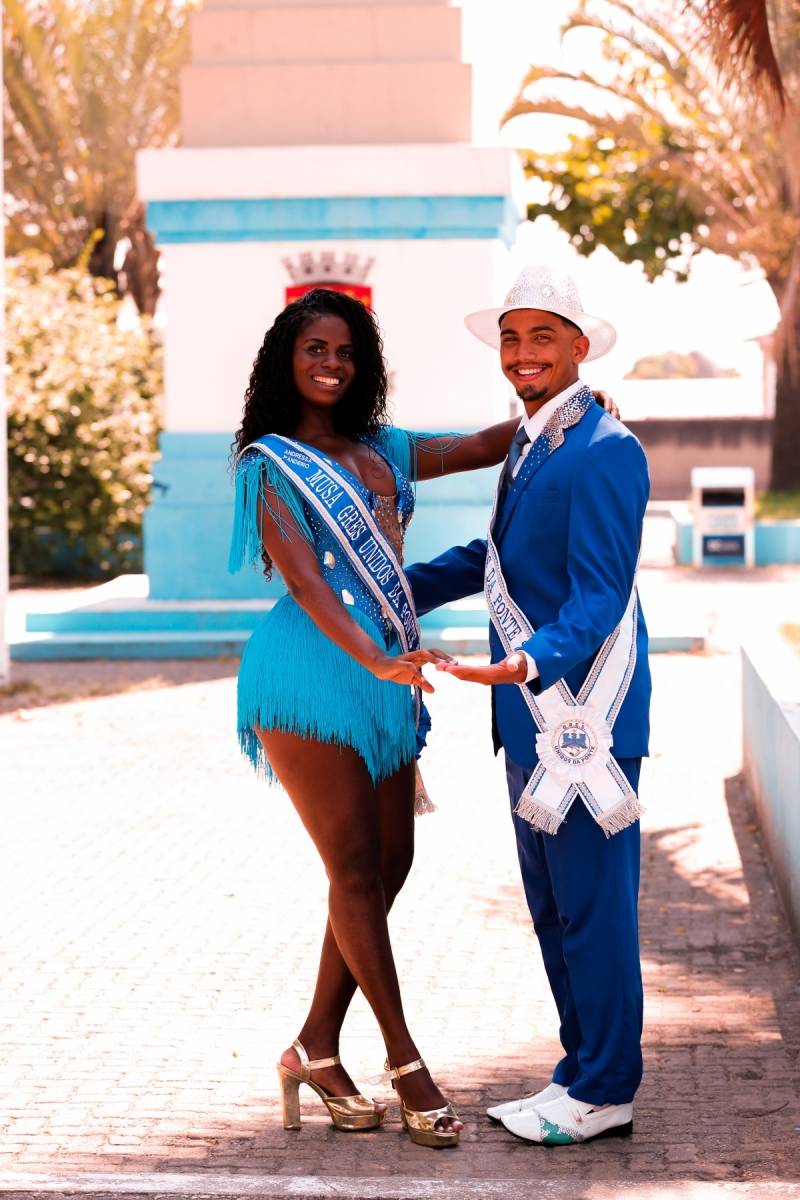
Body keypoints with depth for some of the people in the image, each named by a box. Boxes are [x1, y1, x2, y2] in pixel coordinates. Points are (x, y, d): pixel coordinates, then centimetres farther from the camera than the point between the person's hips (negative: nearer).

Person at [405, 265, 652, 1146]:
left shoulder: (603, 452, -16)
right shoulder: (529, 444, 14)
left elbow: (600, 597, -22)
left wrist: (531, 663, -36)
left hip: (583, 714, -10)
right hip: (533, 718, 10)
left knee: (591, 906, -1)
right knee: (552, 908, 15)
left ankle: (603, 1092, 9)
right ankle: (583, 1072, 26)